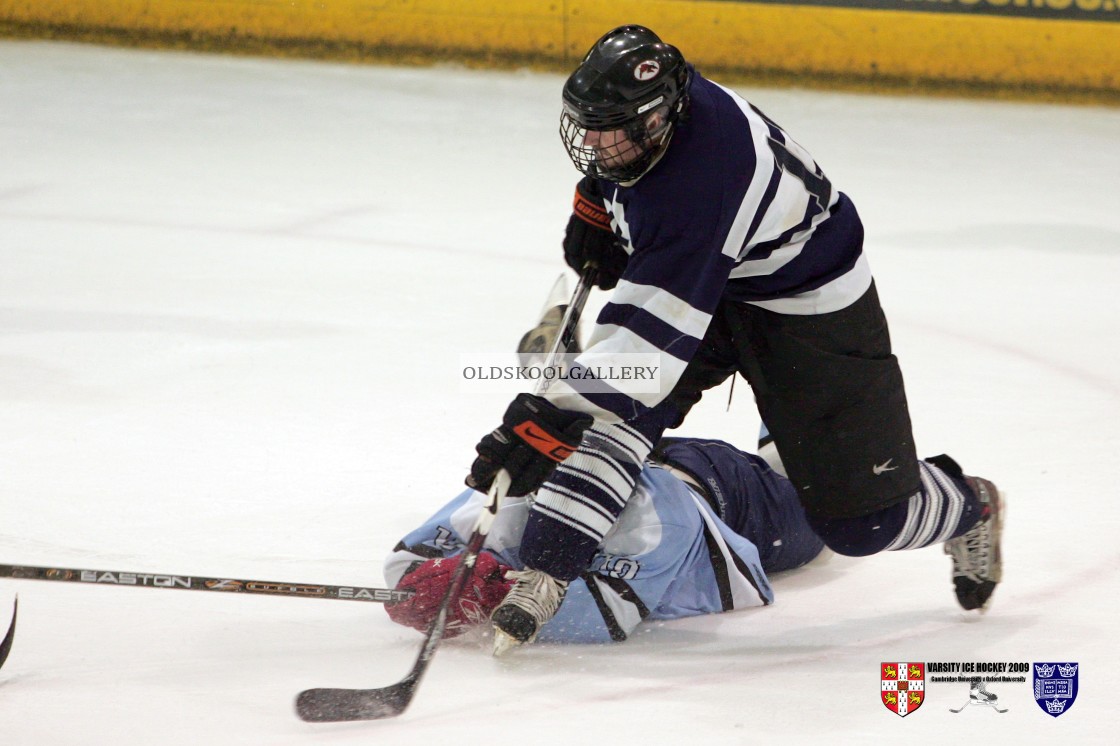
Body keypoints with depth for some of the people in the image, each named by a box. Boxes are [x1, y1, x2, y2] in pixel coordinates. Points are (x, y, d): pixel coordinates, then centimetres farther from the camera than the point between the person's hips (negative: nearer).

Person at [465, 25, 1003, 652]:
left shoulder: (694, 187, -41)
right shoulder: (659, 91, -17)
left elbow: (650, 334, -43)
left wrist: (546, 423, -46)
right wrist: (595, 207, 9)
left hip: (813, 307, -8)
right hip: (704, 280, 8)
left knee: (862, 520, 1)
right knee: (618, 409, -19)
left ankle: (967, 508, 34)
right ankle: (541, 577, -24)